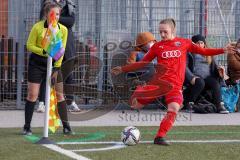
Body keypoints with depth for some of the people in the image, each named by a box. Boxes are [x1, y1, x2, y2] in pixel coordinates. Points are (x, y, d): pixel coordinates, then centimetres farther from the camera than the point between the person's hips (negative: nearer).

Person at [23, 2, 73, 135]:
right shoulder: (37, 27, -14)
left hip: (54, 64, 2)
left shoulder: (63, 29, -6)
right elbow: (30, 46, -9)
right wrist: (44, 52, -24)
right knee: (32, 94, -5)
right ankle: (27, 126, 5)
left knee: (59, 95, 2)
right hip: (36, 63, -2)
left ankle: (66, 126, 12)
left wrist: (56, 69, -8)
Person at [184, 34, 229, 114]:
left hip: (207, 77, 4)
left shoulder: (209, 55, 24)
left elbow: (214, 66, 21)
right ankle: (189, 103, -26)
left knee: (215, 83, -28)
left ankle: (220, 106, -35)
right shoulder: (190, 53, 7)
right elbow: (185, 67, -4)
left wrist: (218, 70, -4)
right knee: (200, 82, -37)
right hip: (195, 77, -4)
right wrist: (191, 77, -21)